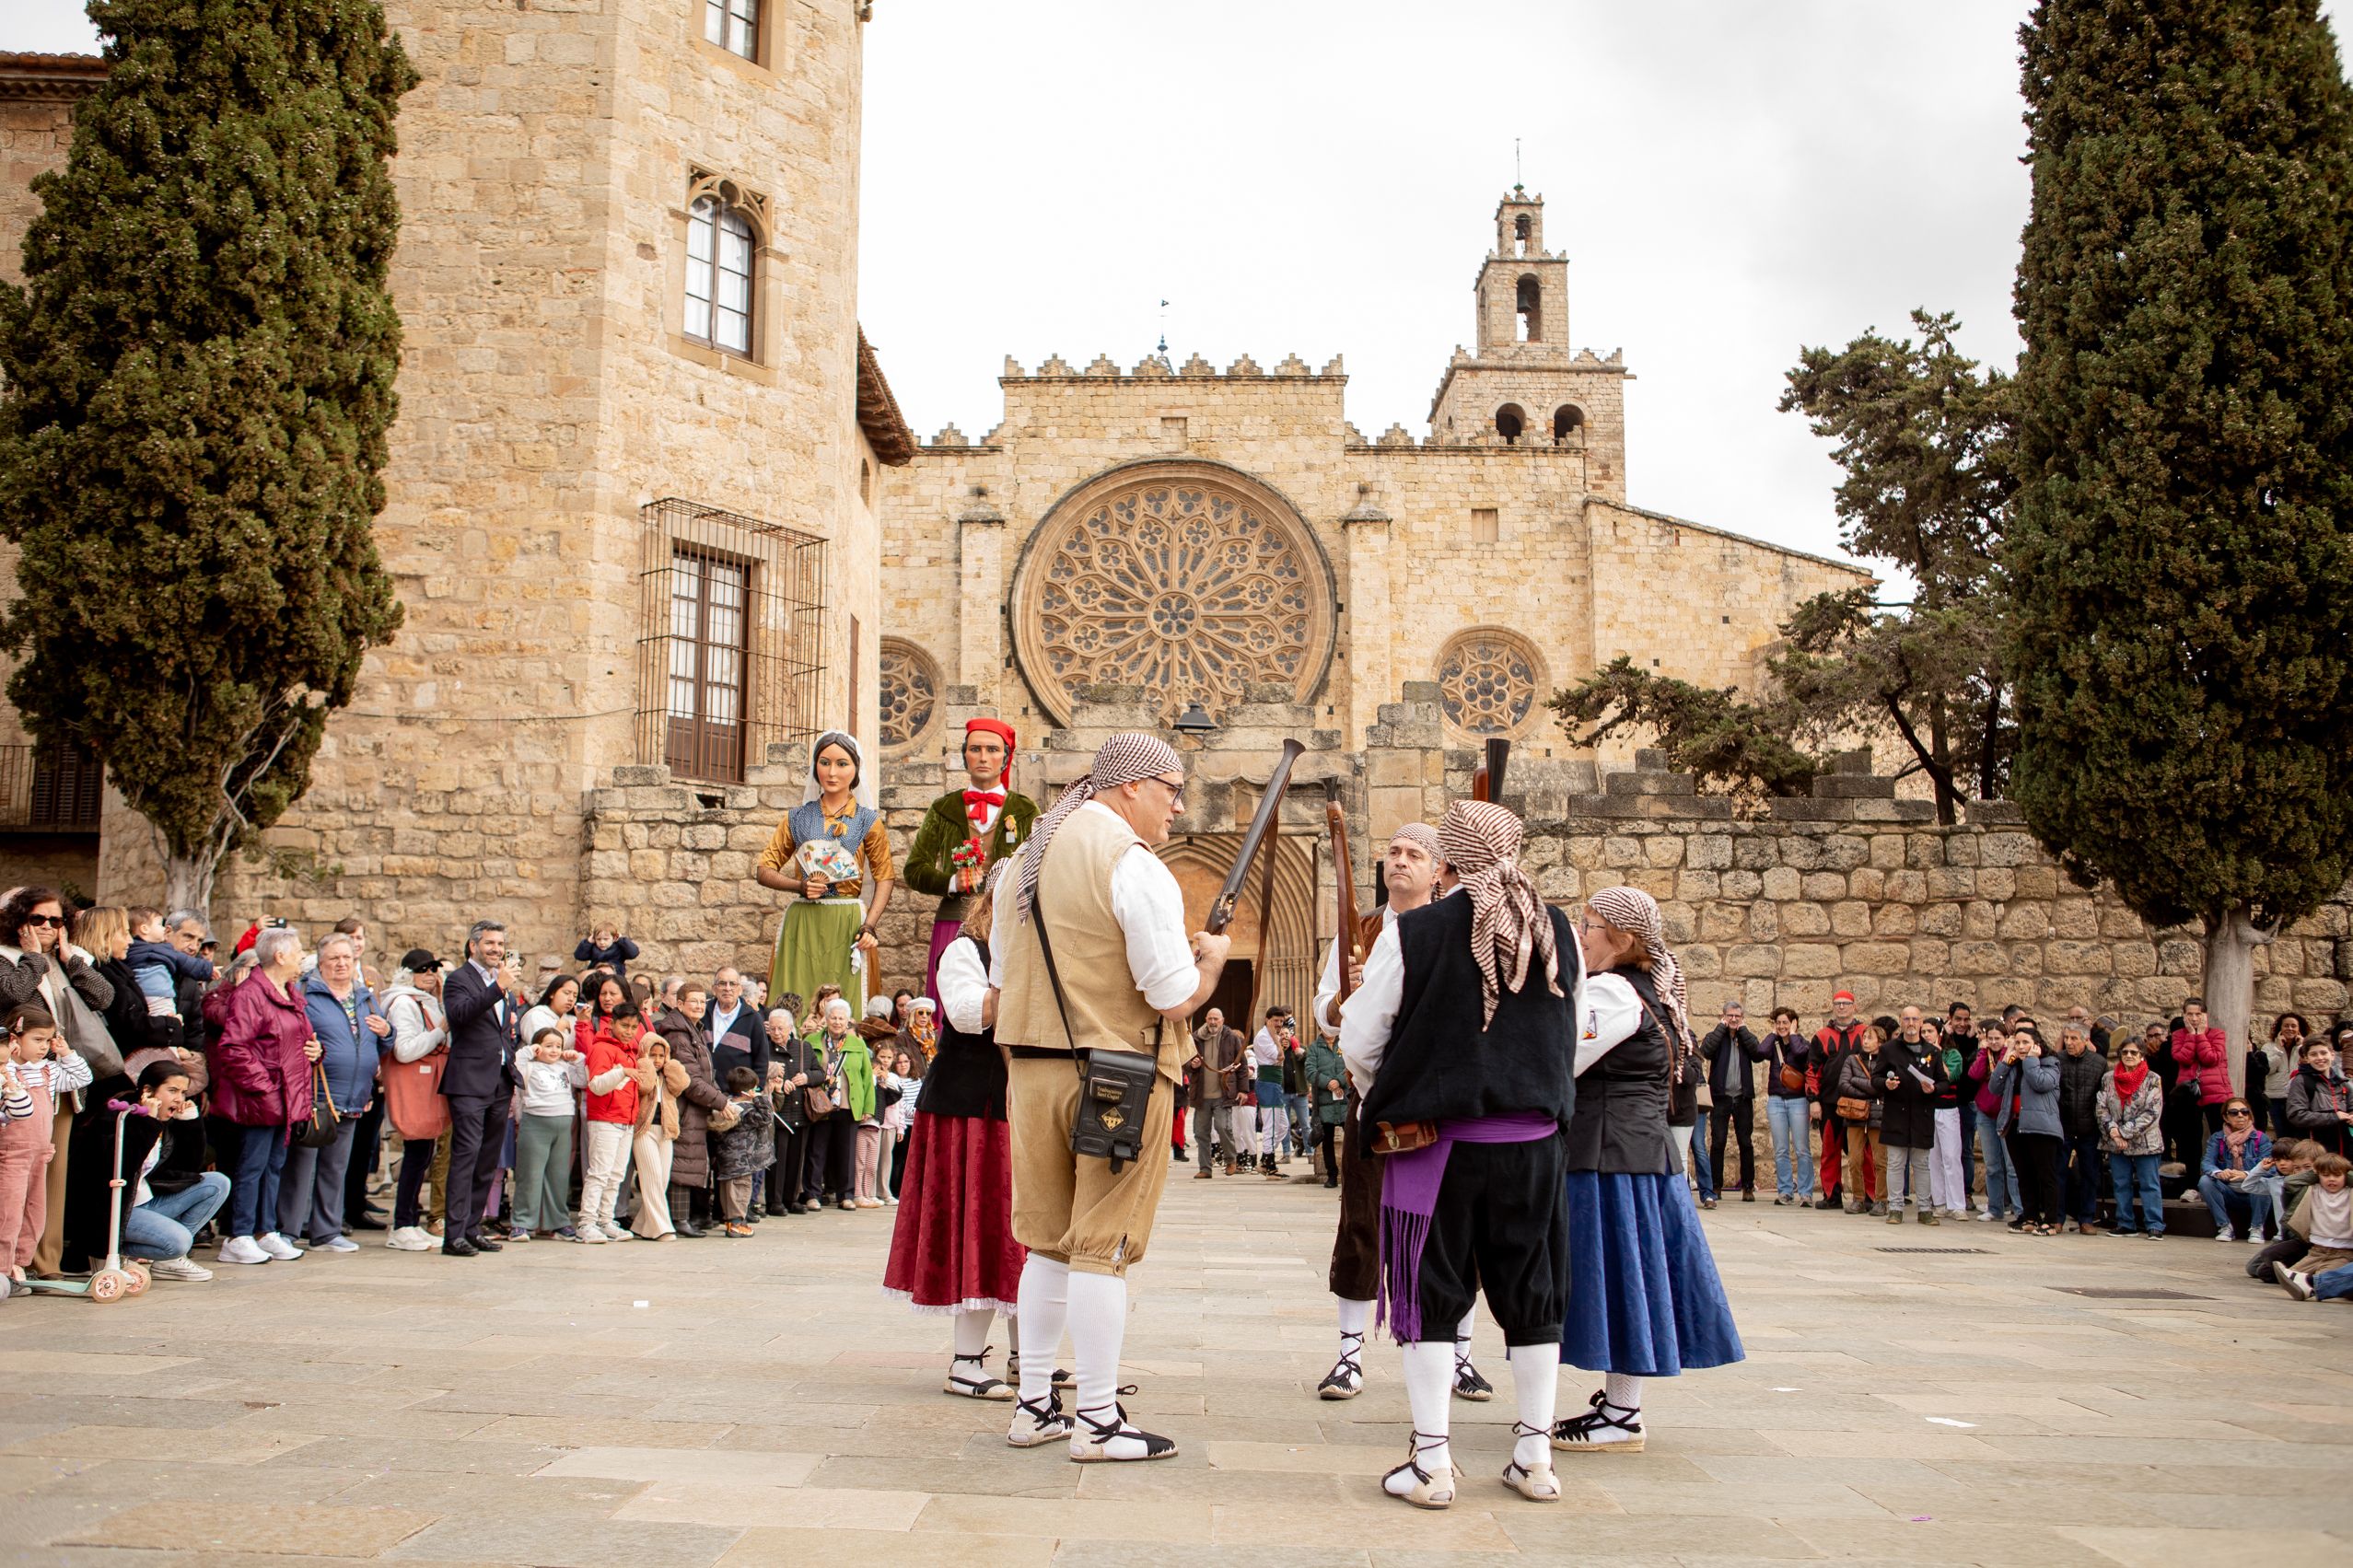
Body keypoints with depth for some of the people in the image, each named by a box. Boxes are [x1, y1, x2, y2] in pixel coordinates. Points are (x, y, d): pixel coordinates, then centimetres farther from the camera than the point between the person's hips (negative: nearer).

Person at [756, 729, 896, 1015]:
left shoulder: (868, 821, 6)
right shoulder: (797, 818, 12)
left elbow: (885, 878, 2)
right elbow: (765, 871, 11)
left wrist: (869, 927, -12)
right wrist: (800, 886, -7)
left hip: (846, 924, -2)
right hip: (801, 924, 2)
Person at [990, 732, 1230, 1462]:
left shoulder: (1026, 859, 12)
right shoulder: (1133, 864, -14)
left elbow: (1002, 979, 19)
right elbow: (1175, 998, -16)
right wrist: (1211, 958, 4)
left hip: (1031, 1069, 7)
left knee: (1048, 1241, 15)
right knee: (1103, 1247, -1)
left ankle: (1034, 1405, 22)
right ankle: (1097, 1421, 6)